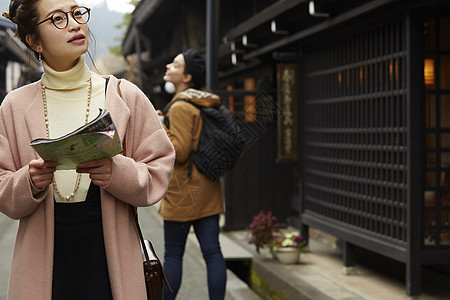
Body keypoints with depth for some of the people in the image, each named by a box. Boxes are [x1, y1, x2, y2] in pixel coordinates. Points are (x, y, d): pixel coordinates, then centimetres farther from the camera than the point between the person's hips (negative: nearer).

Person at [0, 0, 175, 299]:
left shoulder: (124, 95, 2)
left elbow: (159, 170, 2)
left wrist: (118, 173, -17)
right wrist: (30, 184, -15)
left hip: (110, 252, 0)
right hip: (45, 256, 1)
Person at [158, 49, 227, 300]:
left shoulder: (180, 107, -15)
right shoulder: (206, 103, 12)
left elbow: (180, 152, -19)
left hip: (184, 189, -8)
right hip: (208, 187, 8)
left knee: (173, 254, 3)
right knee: (212, 251, 5)